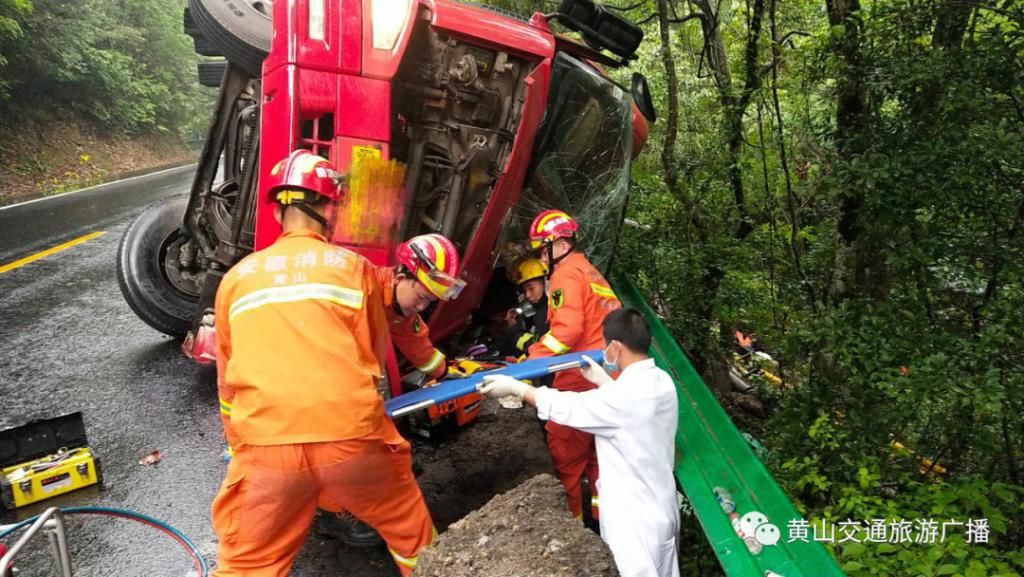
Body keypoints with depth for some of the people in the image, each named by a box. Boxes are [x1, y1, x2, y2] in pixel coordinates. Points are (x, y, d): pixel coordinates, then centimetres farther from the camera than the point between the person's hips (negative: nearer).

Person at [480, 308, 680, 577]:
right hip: (662, 509, 8)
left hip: (637, 520, -8)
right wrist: (603, 382, 22)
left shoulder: (626, 395, -28)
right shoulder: (661, 381, -2)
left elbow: (568, 407, -19)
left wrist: (515, 387, -9)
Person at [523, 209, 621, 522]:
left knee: (565, 446, 3)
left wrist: (533, 360, -20)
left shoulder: (566, 275, -9)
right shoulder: (588, 270, 20)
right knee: (597, 448, 20)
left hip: (581, 377, -10)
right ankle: (603, 513, 32)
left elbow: (567, 329, -22)